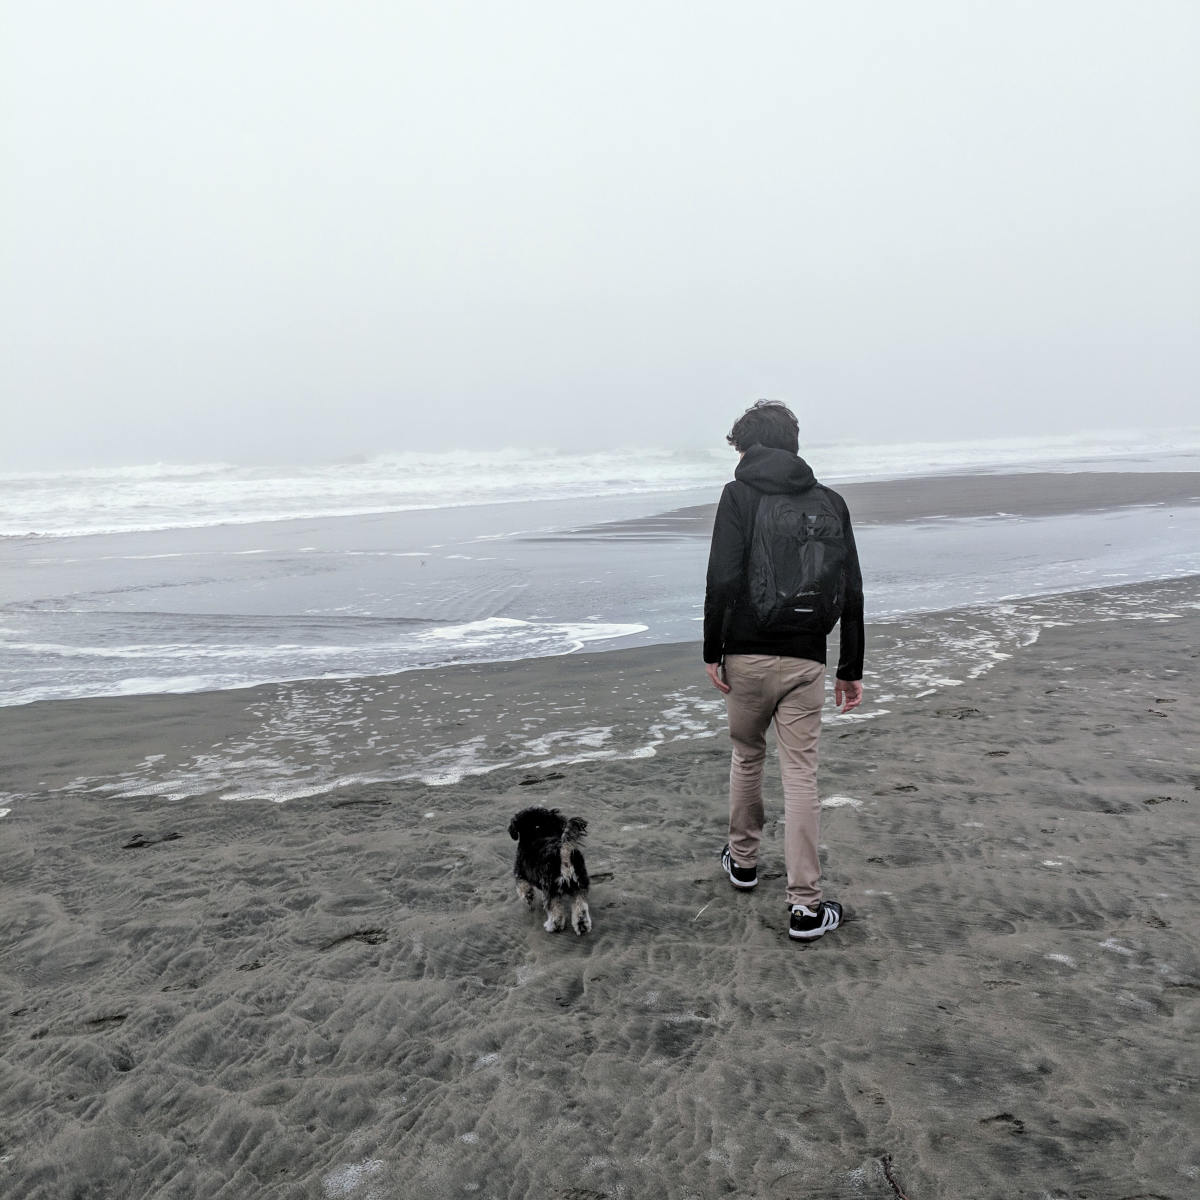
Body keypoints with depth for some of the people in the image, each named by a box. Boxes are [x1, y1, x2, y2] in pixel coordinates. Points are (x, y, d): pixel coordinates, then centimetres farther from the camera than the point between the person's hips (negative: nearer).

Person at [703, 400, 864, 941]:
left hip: (747, 656, -1)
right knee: (800, 778, 3)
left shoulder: (739, 495, -3)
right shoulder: (830, 502, 8)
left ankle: (743, 860, 37)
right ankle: (806, 906, 4)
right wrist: (851, 669, 11)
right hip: (806, 661, 2)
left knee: (746, 756, 20)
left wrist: (712, 651, -6)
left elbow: (722, 580, -13)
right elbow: (851, 592, 6)